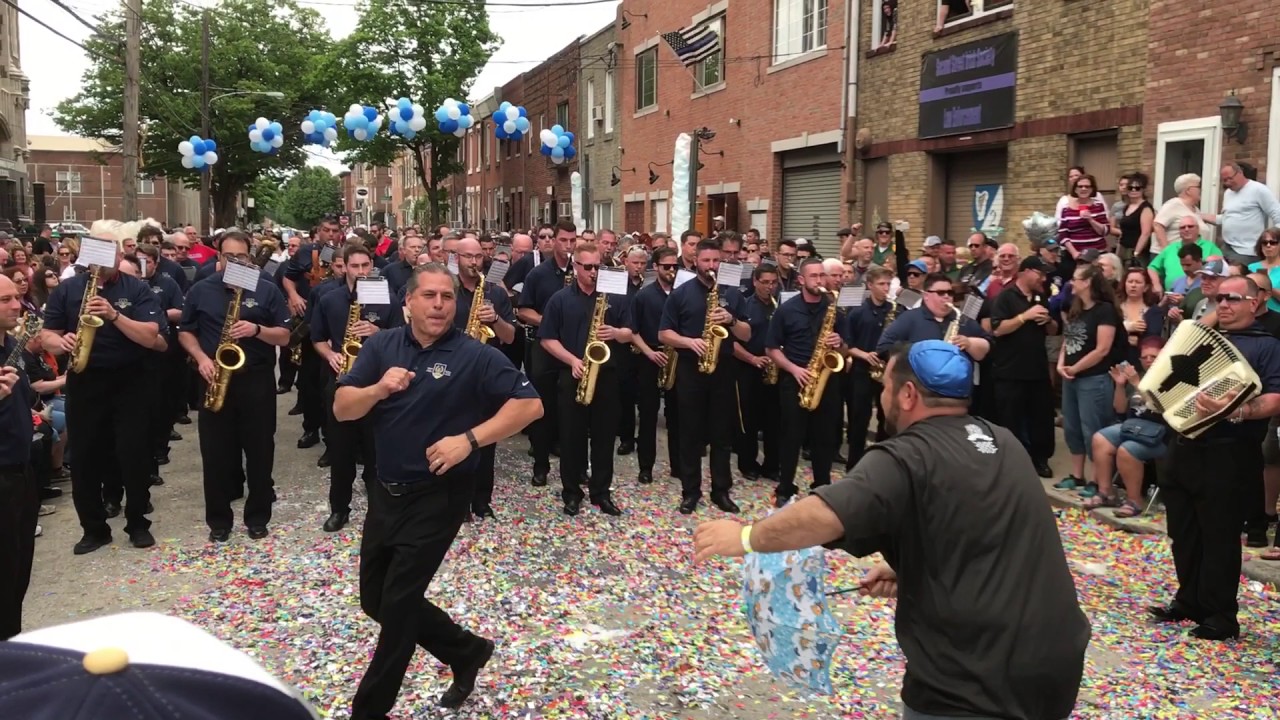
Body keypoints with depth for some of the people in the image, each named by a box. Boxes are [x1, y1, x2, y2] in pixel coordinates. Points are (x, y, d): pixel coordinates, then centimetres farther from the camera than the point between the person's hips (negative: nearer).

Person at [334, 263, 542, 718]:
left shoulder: (474, 356, -12)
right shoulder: (382, 346, 1)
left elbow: (530, 404, -17)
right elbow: (341, 409, -3)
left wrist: (469, 439, -25)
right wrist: (378, 390, -23)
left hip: (438, 497, -6)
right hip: (385, 491, 6)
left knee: (397, 603, -1)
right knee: (374, 598, 14)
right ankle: (467, 651, 32)